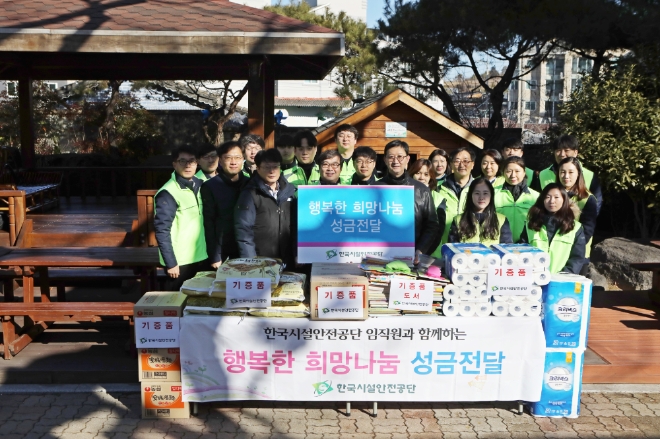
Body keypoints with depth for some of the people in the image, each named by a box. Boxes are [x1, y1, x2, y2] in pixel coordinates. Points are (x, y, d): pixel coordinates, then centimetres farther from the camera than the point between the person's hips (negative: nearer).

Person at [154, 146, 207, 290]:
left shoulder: (199, 185, 5)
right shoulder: (168, 193, -15)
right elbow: (162, 230, -16)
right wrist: (171, 263, -17)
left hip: (200, 257, 6)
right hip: (180, 261, -6)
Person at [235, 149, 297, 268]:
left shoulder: (289, 191, 8)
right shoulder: (250, 194, -4)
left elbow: (296, 226, 11)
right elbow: (244, 230, -9)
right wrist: (250, 262, -14)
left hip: (287, 261, 4)